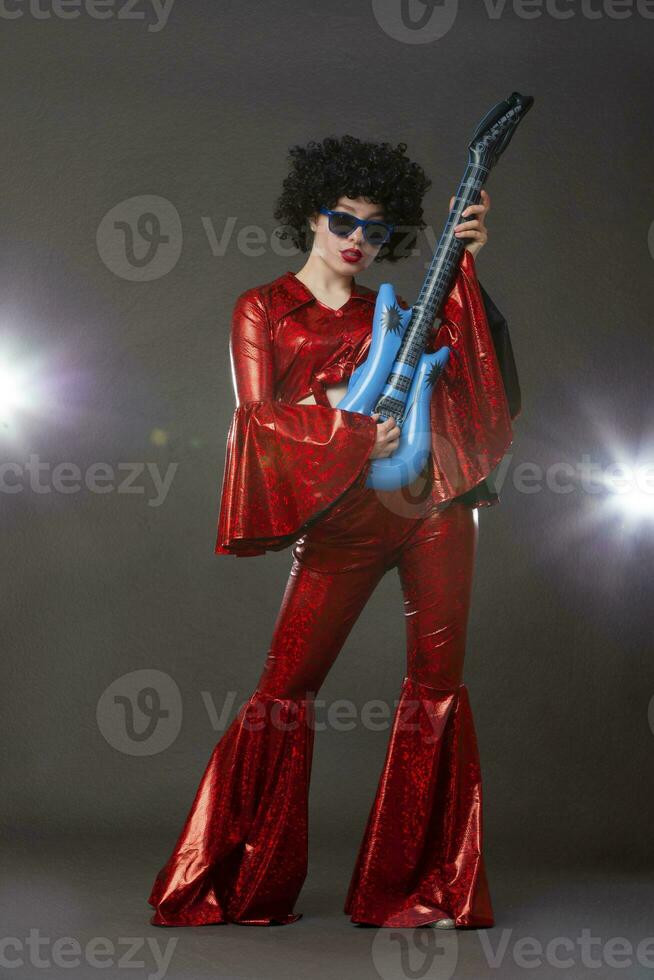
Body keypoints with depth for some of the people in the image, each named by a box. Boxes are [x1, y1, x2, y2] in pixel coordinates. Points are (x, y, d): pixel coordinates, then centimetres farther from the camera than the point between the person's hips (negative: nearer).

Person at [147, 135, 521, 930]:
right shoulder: (263, 309, 9)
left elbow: (471, 360, 0)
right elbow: (259, 413, -3)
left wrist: (462, 266, -10)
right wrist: (355, 436, -15)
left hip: (434, 505, 3)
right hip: (341, 519, -3)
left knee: (437, 684, -1)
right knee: (286, 686, -6)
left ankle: (419, 888, 6)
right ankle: (234, 885, 5)